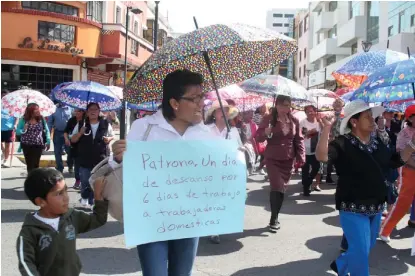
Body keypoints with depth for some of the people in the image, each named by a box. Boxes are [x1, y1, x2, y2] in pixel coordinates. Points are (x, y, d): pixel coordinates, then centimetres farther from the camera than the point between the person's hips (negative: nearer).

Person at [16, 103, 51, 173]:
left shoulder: (41, 119, -1)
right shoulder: (23, 119, -2)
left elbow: (46, 130, 4)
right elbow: (17, 131, 1)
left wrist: (48, 141, -2)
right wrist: (23, 130, -19)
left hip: (38, 145, -1)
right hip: (26, 145, 1)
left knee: (35, 164, -3)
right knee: (29, 164, 7)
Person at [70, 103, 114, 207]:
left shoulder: (106, 124, 1)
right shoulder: (80, 124, 1)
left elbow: (112, 136, 16)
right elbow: (73, 140, 5)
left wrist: (109, 139, -7)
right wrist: (80, 133, -15)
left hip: (101, 159, 0)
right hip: (85, 160, 0)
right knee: (85, 183, 6)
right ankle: (84, 199, 30)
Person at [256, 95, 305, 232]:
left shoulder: (294, 121, 2)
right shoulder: (268, 119, -8)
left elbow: (299, 140, 7)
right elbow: (258, 137, -8)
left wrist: (301, 157, 0)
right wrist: (265, 133, -30)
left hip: (288, 160, 4)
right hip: (272, 159, -4)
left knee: (282, 189, 9)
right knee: (276, 187, -12)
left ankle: (275, 218, 21)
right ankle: (274, 219, -1)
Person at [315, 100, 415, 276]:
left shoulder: (377, 143, 6)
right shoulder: (343, 144, -17)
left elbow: (394, 162, 16)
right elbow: (321, 156, -33)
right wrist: (326, 129, -43)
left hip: (376, 207, 8)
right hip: (353, 208, -8)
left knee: (367, 248, 21)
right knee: (361, 252, -4)